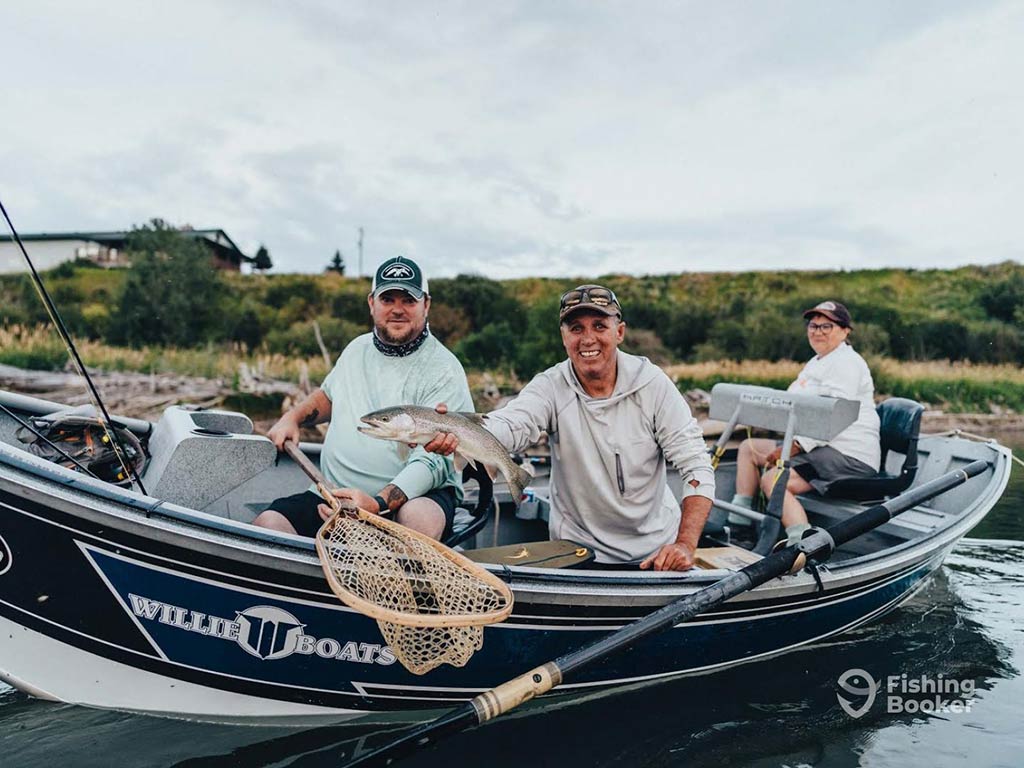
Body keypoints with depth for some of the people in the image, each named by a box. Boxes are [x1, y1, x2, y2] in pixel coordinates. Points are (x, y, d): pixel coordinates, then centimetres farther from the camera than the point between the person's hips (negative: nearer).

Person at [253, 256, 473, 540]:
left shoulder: (443, 371, -9)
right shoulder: (357, 348, 13)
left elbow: (433, 462, -19)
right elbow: (328, 394, 35)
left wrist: (377, 503, -33)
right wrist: (293, 416, 16)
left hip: (416, 495, -4)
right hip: (336, 495, 5)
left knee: (420, 519, -39)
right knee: (267, 524, -19)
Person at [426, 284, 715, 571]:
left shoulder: (651, 382, -9)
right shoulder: (550, 388, -10)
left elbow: (696, 464, -8)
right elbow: (510, 424, -30)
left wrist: (685, 544, -19)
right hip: (579, 549, 0)